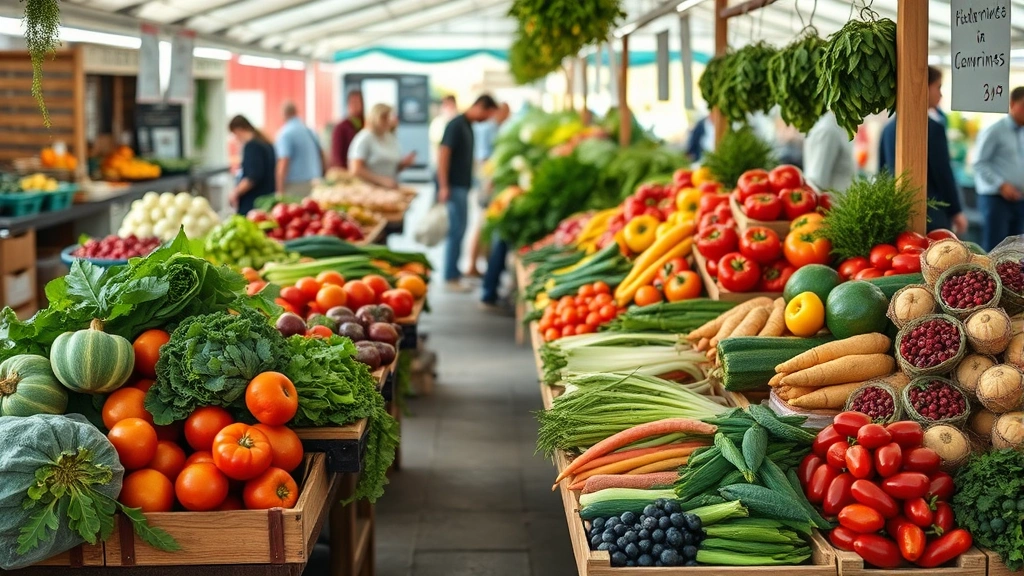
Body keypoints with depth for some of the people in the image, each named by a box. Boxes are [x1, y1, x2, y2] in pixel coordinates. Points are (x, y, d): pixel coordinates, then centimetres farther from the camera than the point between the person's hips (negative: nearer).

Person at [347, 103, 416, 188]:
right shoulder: (364, 139, -8)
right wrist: (382, 180, -18)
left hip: (391, 188, 7)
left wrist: (404, 163, 4)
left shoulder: (392, 139, 15)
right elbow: (355, 170, -16)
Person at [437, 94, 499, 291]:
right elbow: (443, 154, -18)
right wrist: (443, 186, -22)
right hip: (454, 186, -9)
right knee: (456, 232, -7)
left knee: (458, 232, 12)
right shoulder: (456, 125, -13)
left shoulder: (467, 126, 15)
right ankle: (451, 278, -3)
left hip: (462, 186, 9)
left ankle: (453, 274, 19)